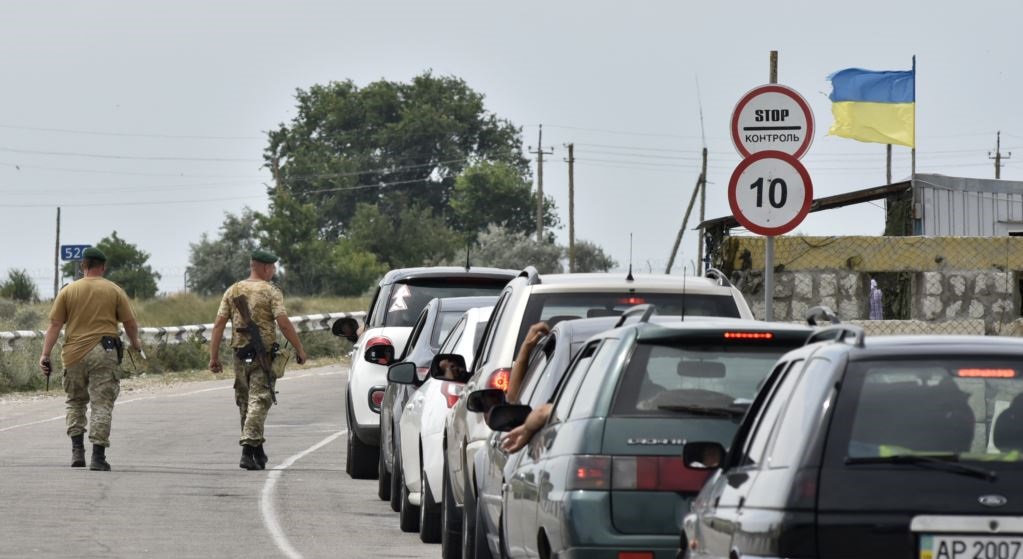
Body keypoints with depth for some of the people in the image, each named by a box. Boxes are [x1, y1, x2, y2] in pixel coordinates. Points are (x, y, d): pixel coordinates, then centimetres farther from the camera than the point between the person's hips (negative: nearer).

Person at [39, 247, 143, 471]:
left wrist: (45, 354, 0)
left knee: (75, 402, 17)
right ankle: (98, 456, -8)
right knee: (102, 405, -1)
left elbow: (55, 324, 1)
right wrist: (135, 343, 25)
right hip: (104, 353, -2)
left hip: (74, 354, 2)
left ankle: (77, 450, 6)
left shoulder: (68, 291, 6)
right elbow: (130, 322, 6)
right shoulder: (114, 291, 4)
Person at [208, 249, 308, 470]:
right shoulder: (271, 292, -5)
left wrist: (214, 356, 5)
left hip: (240, 353, 5)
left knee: (245, 401, 14)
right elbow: (284, 323, -14)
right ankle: (248, 450, -18)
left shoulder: (233, 291, 8)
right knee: (259, 400, -6)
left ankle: (257, 452, 24)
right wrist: (299, 350, -6)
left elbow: (219, 323, 3)